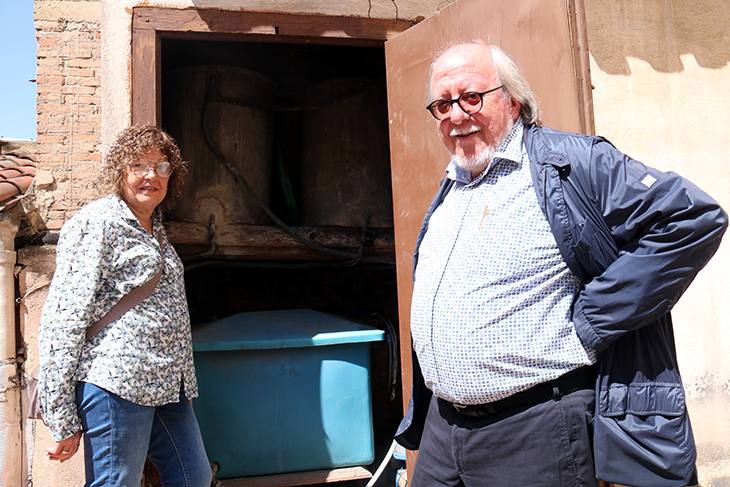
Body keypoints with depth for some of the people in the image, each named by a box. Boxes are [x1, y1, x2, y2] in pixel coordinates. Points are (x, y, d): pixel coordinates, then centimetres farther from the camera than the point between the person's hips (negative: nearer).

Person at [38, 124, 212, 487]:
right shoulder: (96, 223, -8)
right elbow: (64, 321, -13)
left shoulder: (154, 229, 19)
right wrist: (62, 423, -15)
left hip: (167, 388, 9)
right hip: (116, 384, -9)